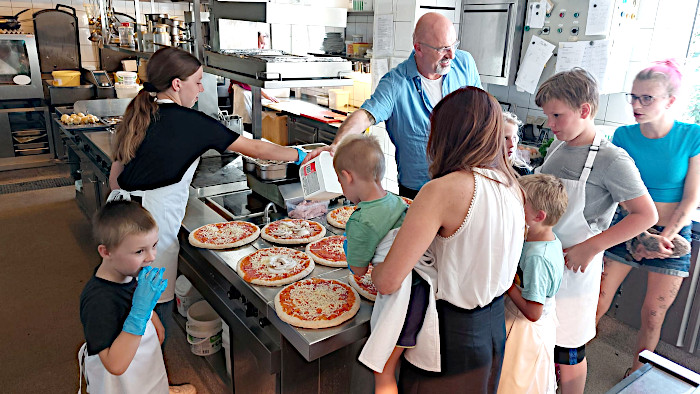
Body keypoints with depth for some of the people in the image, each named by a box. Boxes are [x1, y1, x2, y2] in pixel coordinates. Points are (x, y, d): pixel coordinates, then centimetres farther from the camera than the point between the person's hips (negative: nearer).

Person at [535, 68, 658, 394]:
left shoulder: (611, 160, -16)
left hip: (573, 266, -6)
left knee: (567, 351, 8)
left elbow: (646, 215, -16)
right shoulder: (556, 148, 4)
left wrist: (589, 248, -20)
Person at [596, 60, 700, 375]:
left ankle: (636, 375, 32)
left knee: (653, 317, 10)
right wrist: (641, 236, -15)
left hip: (672, 235, -1)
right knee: (597, 305, 1)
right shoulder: (623, 136, -5)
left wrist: (663, 238, -16)